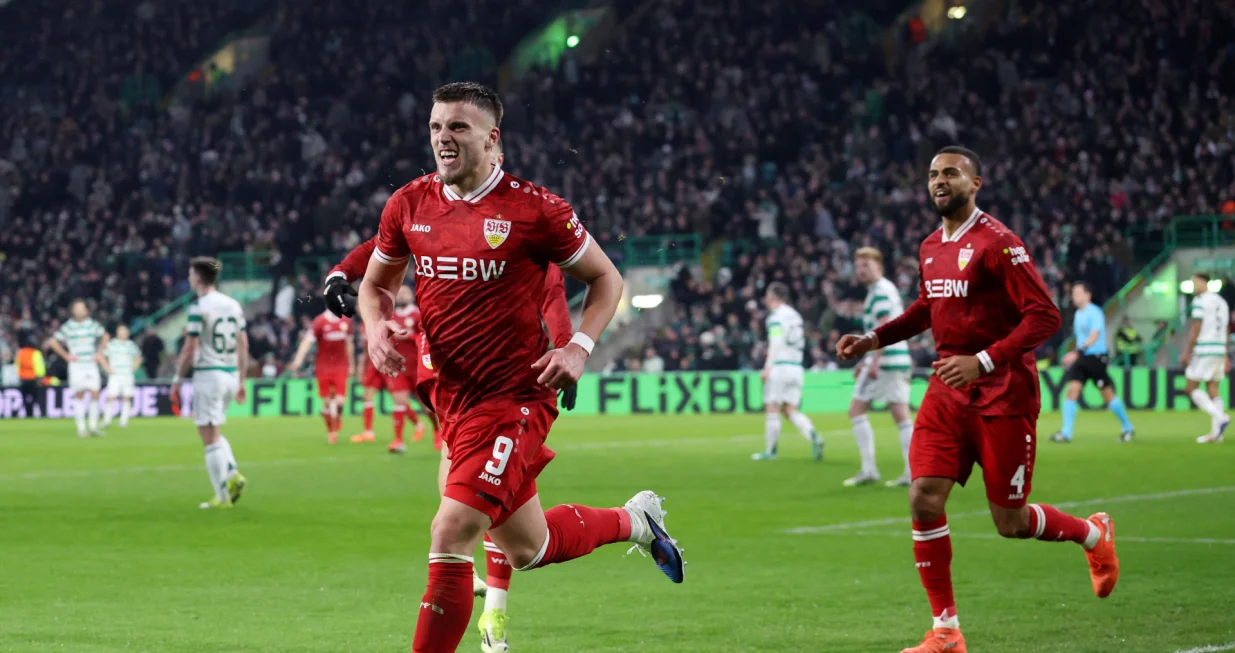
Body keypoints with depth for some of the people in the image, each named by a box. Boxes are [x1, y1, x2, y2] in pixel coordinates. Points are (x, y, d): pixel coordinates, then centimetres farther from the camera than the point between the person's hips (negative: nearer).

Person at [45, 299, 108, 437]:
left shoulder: (93, 325, 4)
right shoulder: (68, 327, -3)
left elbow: (104, 336, 22)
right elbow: (53, 342, 1)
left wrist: (99, 352, 13)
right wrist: (66, 356, -2)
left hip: (91, 364, 2)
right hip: (76, 365, -2)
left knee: (94, 394, -4)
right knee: (79, 395, -4)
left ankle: (93, 426, 5)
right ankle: (81, 427, 1)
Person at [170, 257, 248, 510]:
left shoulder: (199, 307, -11)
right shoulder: (233, 304, 9)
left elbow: (190, 349, -13)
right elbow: (243, 346, 12)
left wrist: (177, 380, -4)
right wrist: (241, 381, 18)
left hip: (208, 374, -7)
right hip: (230, 375, 7)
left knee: (210, 437, -1)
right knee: (213, 432, 22)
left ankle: (222, 496, -1)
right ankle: (233, 475, 4)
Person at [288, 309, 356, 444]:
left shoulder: (346, 321, 5)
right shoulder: (320, 322, -9)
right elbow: (307, 341, -15)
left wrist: (351, 365, 23)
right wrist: (298, 359, -27)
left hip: (341, 367, 2)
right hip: (323, 367, -2)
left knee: (340, 400, -8)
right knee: (326, 402, 2)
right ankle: (330, 432, 18)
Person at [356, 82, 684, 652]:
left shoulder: (533, 209, -10)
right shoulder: (409, 205, 3)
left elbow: (605, 278, 2)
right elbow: (375, 283, 19)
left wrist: (579, 347, -13)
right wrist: (376, 325, -3)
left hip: (515, 400, -6)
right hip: (454, 401, 6)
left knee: (451, 535, -18)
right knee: (528, 550, 16)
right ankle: (635, 520, 42)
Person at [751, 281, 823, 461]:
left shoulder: (776, 316, -8)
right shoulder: (794, 315, 17)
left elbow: (776, 343, -17)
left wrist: (768, 367, -18)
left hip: (780, 366, -8)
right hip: (796, 368, 8)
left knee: (772, 409, -2)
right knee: (790, 410, 6)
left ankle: (770, 450, 0)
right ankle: (814, 437, -15)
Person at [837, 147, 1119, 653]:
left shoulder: (996, 242, -14)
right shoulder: (931, 248, 9)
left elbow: (1044, 316, -18)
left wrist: (985, 361, -25)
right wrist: (874, 338, 15)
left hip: (1002, 394, -6)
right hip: (948, 391, 6)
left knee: (1011, 523, 1)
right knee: (924, 500, -8)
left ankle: (1094, 534, 33)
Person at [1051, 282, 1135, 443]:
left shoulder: (1095, 313, -13)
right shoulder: (1078, 314, 12)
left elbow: (1094, 336, -26)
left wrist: (1077, 352, -36)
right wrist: (1076, 353, 20)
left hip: (1096, 358, -7)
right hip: (1081, 358, 7)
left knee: (1107, 394, 2)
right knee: (1072, 390, -9)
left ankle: (1127, 428, 21)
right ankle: (1066, 433, -12)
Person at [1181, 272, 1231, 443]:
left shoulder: (1200, 301, -8)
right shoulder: (1222, 302, 16)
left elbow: (1196, 329, -13)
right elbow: (1226, 331, 19)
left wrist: (1187, 352, -10)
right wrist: (1225, 356, 23)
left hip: (1203, 350, -8)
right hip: (1219, 350, 8)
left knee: (1191, 388, -2)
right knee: (1213, 390, 7)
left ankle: (1220, 417, -17)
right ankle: (1215, 432, 1)